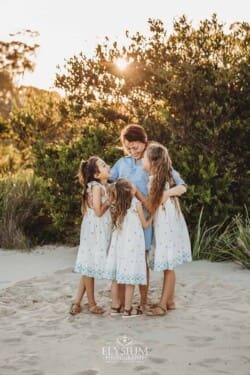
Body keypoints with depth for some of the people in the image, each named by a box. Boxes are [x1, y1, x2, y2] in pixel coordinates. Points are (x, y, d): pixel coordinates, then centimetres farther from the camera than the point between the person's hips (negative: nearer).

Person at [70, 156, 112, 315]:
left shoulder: (104, 187, 10)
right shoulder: (96, 187, -16)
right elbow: (98, 212, -20)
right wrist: (110, 200, -10)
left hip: (101, 231, 9)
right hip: (95, 230, -9)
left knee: (88, 267, 12)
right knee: (90, 266, 3)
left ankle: (77, 303, 18)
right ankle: (92, 304, 13)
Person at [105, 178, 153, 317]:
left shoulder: (116, 205, 4)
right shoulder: (136, 203, -10)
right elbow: (145, 224, 0)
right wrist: (152, 216, 17)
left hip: (118, 242, 6)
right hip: (132, 244, -6)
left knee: (116, 277, 11)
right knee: (130, 278, 0)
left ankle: (115, 307, 20)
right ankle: (127, 309, 3)